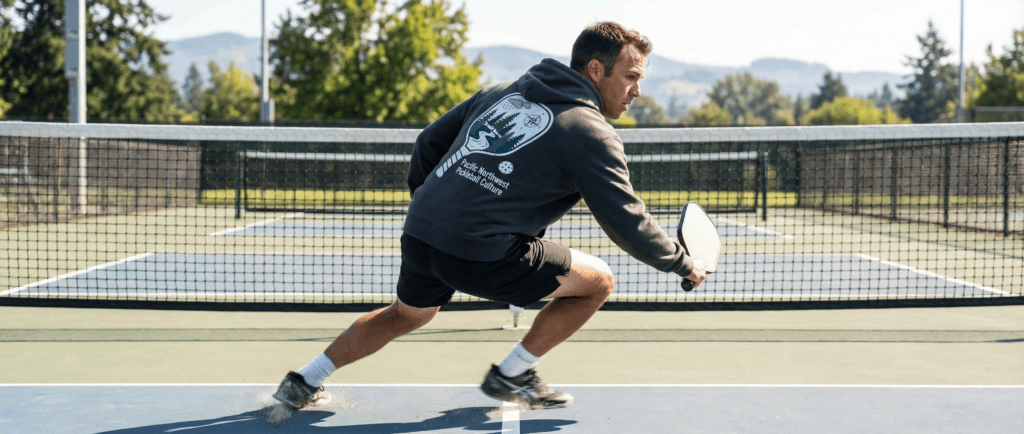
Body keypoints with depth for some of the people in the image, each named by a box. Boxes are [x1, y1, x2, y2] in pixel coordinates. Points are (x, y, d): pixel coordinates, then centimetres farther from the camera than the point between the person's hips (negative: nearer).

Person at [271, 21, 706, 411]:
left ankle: (303, 382, 37)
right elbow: (627, 222, -4)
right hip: (480, 252, -7)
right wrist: (684, 264, 10)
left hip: (418, 233, 8)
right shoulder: (591, 133, -3)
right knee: (597, 281, 8)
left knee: (406, 314, 35)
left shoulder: (503, 91, 17)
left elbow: (429, 141, 22)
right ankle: (510, 376, 16)